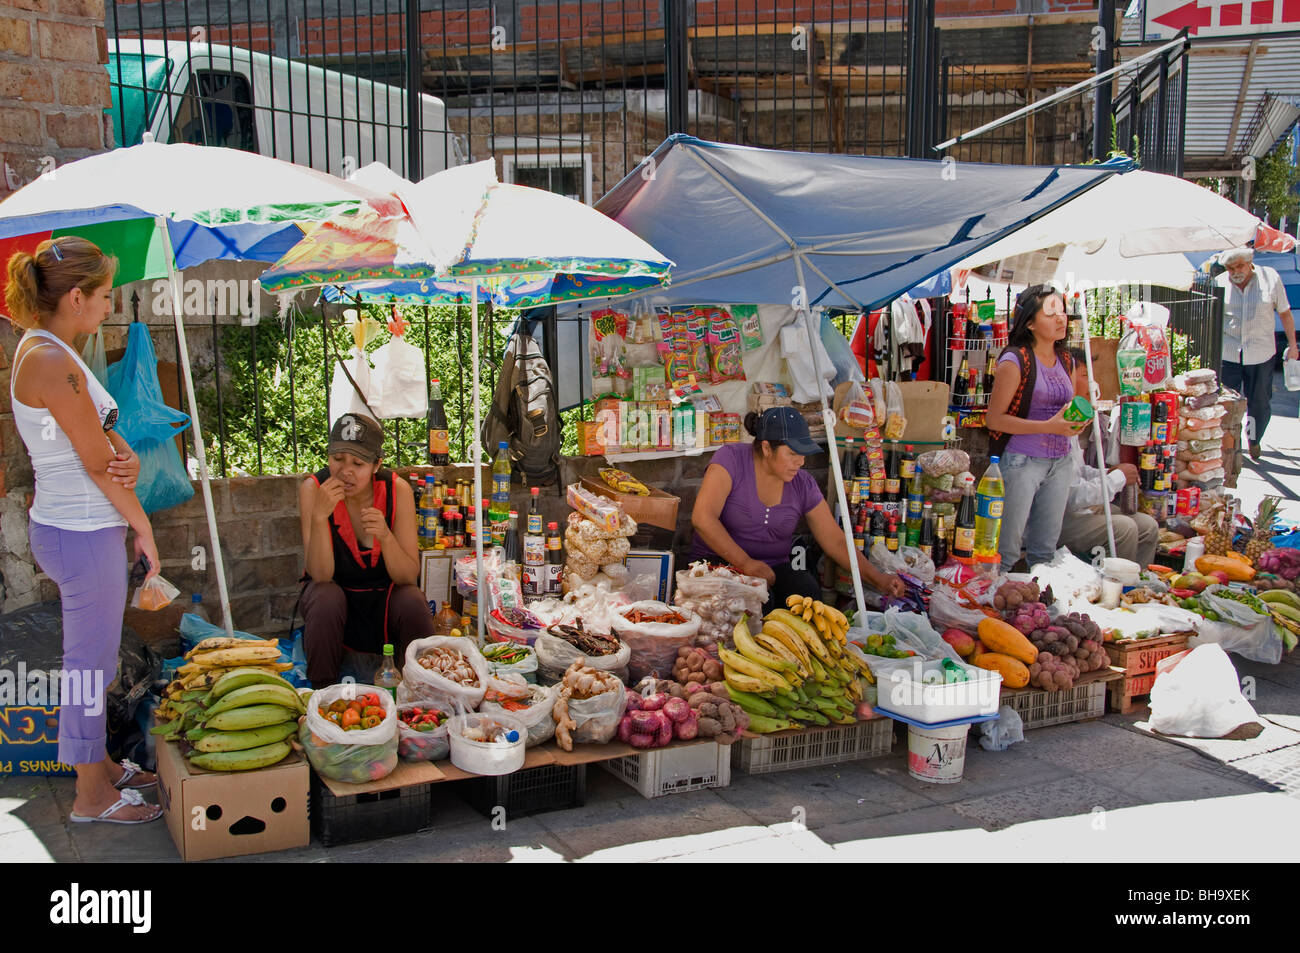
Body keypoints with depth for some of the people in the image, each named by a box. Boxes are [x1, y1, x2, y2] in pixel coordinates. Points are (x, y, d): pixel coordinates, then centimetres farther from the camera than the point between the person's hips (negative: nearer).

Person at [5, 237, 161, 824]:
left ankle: (99, 763, 37)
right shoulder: (51, 362, -21)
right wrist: (144, 528, -7)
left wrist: (127, 459, -12)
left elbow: (105, 436, 10)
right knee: (91, 664, 3)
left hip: (79, 527, 10)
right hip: (83, 533, -10)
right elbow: (96, 463, -18)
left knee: (91, 658, 21)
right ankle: (92, 795, 17)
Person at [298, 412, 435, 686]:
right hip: (335, 592, 0)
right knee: (325, 599, -33)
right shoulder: (313, 489, -17)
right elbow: (321, 575, -22)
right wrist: (319, 516, -36)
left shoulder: (397, 490, -16)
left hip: (385, 596, 0)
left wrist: (385, 535, -35)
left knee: (413, 602, -30)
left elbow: (408, 577, -17)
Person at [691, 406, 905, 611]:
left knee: (808, 593, -28)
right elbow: (702, 518, -18)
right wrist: (745, 563, -24)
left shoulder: (803, 484, 4)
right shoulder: (731, 459, -9)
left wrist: (878, 579, -5)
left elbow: (835, 541, 8)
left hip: (776, 568, 4)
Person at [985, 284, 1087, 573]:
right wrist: (1049, 426, -21)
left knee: (1045, 549, 13)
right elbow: (994, 418, -14)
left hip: (1059, 462, 7)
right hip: (1021, 461, -7)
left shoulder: (1064, 360, 12)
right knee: (1007, 549, -5)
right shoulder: (1015, 360, -10)